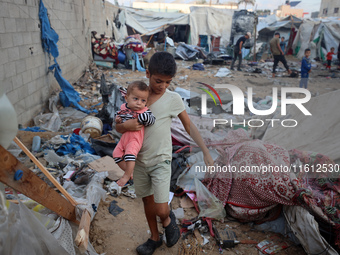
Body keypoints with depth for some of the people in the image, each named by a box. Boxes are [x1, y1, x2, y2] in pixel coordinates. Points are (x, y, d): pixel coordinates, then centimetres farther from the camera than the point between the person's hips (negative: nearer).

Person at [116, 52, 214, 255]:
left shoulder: (173, 99, -11)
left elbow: (189, 126, -2)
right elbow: (118, 126, 0)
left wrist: (206, 152, -6)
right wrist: (125, 126, -24)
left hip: (160, 161, -3)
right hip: (139, 161, 3)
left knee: (161, 210, -6)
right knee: (148, 201, 18)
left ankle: (168, 219, 32)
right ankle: (155, 238, 42)